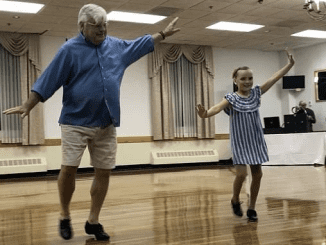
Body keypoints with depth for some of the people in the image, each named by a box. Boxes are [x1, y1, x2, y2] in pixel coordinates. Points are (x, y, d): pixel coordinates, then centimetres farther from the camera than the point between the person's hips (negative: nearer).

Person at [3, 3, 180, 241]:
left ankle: (93, 221, 18)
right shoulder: (70, 49, -5)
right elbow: (48, 81, -6)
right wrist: (27, 106, -9)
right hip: (76, 121, -4)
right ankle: (65, 217, 13)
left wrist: (163, 34, 32)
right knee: (69, 169, -9)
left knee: (104, 172, 4)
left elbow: (141, 44, 28)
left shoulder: (117, 46, 11)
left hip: (107, 124, 5)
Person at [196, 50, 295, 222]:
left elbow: (275, 78, 1)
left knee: (257, 174, 5)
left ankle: (252, 208, 20)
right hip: (240, 143, -4)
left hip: (256, 141, 5)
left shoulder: (256, 93, 3)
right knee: (241, 174, -13)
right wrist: (205, 114, -49)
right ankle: (235, 201, 17)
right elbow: (218, 107, -29)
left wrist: (290, 64, -4)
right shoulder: (231, 99, -10)